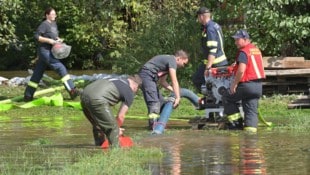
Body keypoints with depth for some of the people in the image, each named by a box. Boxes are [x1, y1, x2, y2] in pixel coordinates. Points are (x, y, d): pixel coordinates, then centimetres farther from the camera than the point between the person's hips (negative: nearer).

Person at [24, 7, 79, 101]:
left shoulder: (53, 24, 14)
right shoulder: (44, 24, -12)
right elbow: (36, 36, -16)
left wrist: (58, 39, 5)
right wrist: (49, 40, -21)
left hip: (49, 51, 9)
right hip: (44, 50, -9)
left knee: (38, 73, 11)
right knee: (61, 68, -15)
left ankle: (28, 95, 16)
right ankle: (71, 90, -18)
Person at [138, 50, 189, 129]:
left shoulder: (167, 60, 23)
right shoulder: (172, 60, -8)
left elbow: (162, 81, 24)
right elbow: (174, 81, -15)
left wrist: (174, 91, 15)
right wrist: (178, 97, -16)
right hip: (147, 74, -11)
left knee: (160, 101, 13)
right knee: (154, 102, -19)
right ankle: (153, 123, -27)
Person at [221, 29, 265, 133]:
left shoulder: (244, 52, -13)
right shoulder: (256, 50, 15)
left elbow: (241, 70, -23)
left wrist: (234, 84, -14)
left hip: (247, 84, -8)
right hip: (258, 85, 8)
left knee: (227, 98, 10)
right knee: (251, 110, 8)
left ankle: (236, 122, 8)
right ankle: (251, 130, 1)